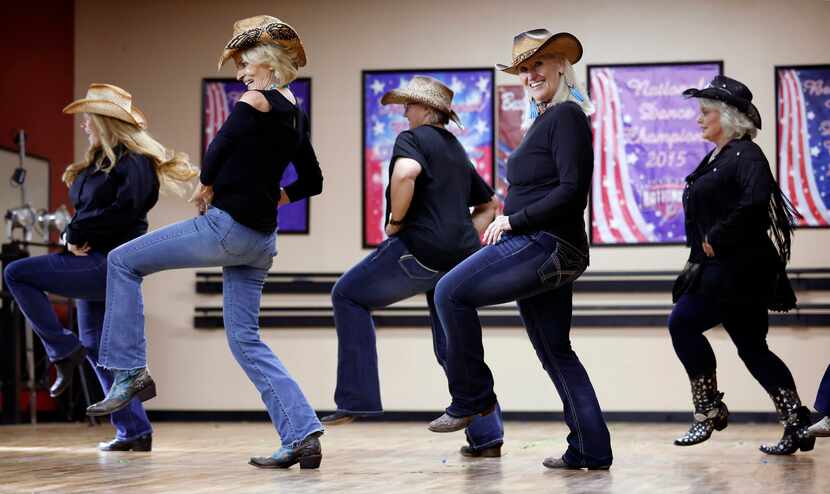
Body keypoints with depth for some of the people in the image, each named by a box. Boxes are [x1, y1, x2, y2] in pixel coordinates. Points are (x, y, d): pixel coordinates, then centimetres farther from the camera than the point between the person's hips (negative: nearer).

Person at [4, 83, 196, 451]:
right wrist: (75, 235, -6)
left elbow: (124, 211, -23)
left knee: (17, 274, -12)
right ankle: (135, 431, 13)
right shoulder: (98, 162, 16)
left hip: (110, 264, -10)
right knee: (96, 344, 11)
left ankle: (64, 352, -7)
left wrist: (77, 232, -15)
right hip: (93, 261, 10)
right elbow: (82, 207, 15)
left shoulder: (134, 162, -12)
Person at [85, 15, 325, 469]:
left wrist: (206, 189, 11)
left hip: (226, 227, -8)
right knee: (245, 339, 10)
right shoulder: (295, 116, 14)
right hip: (261, 240, 8)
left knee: (123, 261, 4)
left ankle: (130, 373, 1)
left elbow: (215, 156, -8)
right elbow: (312, 182, 21)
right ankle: (301, 435, 0)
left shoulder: (254, 102, -10)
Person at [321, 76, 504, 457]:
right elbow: (489, 204, 33)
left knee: (349, 296, 8)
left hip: (420, 250, -8)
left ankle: (357, 397, 0)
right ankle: (486, 438, 8)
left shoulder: (412, 139, -1)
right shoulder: (457, 152, 25)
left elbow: (406, 173, -25)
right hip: (459, 259, 8)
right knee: (452, 348, 13)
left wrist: (396, 220, -12)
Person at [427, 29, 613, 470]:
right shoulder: (545, 120, 19)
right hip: (543, 249, 10)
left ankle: (471, 397, -5)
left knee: (451, 292, -16)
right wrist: (509, 222, 10)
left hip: (547, 246, -10)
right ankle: (590, 451, 14)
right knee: (556, 353, 11)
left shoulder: (567, 117, -9)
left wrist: (514, 220, -14)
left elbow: (572, 190, -19)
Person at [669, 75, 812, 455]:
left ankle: (709, 410, -4)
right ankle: (798, 426, 11)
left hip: (738, 268, -10)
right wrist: (704, 250, 11)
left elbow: (756, 200, -27)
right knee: (751, 347, 9)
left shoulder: (745, 155, -11)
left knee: (682, 323, -13)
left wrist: (716, 241, -22)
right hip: (719, 268, 10)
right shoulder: (717, 159, 18)